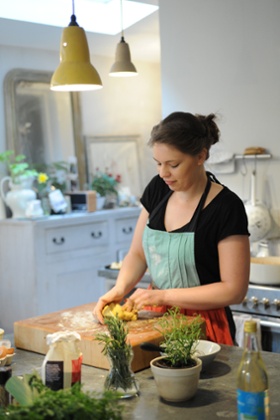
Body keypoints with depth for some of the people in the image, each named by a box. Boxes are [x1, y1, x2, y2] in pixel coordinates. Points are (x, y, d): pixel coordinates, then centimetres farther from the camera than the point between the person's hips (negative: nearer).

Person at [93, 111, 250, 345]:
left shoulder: (226, 207, -15)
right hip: (157, 317, 5)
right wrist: (120, 288, -10)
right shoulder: (158, 189, 2)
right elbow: (137, 254, 9)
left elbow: (234, 290, -14)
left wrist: (164, 295, -18)